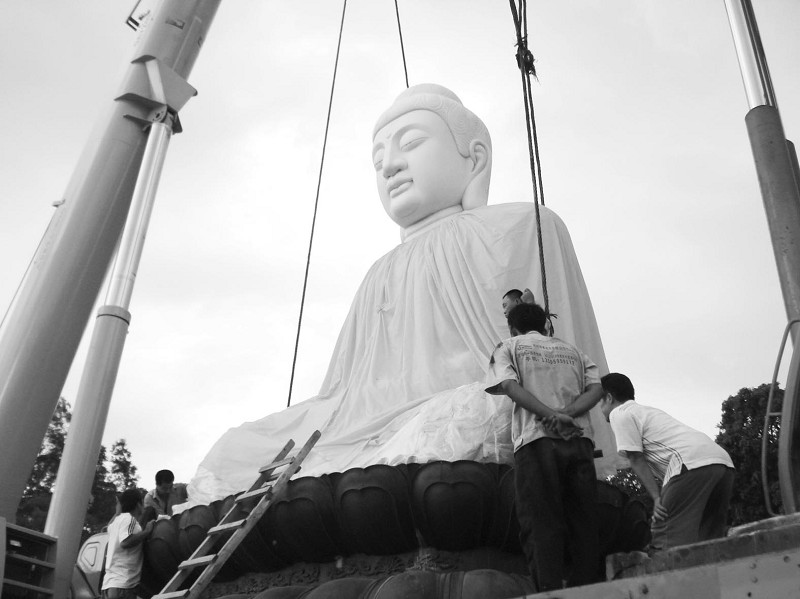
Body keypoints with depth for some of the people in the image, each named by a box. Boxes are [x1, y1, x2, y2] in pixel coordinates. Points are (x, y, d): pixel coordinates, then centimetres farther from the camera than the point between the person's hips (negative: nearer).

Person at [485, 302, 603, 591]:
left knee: (541, 524, -5)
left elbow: (510, 386, -4)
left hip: (537, 439, -4)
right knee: (583, 522, 6)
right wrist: (566, 414, -4)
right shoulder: (572, 350, 27)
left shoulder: (509, 347, 16)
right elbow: (596, 388, 9)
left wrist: (551, 415, -13)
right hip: (579, 439, 4)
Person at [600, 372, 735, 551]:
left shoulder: (619, 414, 8)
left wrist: (656, 498, -1)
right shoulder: (647, 410, 34)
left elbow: (636, 460, 0)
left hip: (693, 463, -9)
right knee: (709, 540, 13)